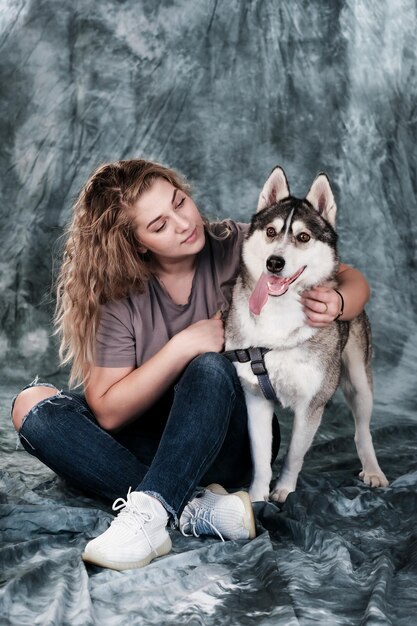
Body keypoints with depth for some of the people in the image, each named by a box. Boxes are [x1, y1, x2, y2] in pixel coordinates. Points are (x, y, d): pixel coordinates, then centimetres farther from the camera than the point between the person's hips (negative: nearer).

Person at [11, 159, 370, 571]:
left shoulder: (238, 248, -11)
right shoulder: (118, 294, -10)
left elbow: (354, 282, -6)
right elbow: (108, 413, -15)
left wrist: (335, 303, -30)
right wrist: (182, 346, -25)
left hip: (228, 439, -2)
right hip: (151, 439, 2)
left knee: (210, 367, -33)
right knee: (33, 406, -21)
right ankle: (197, 510, -31)